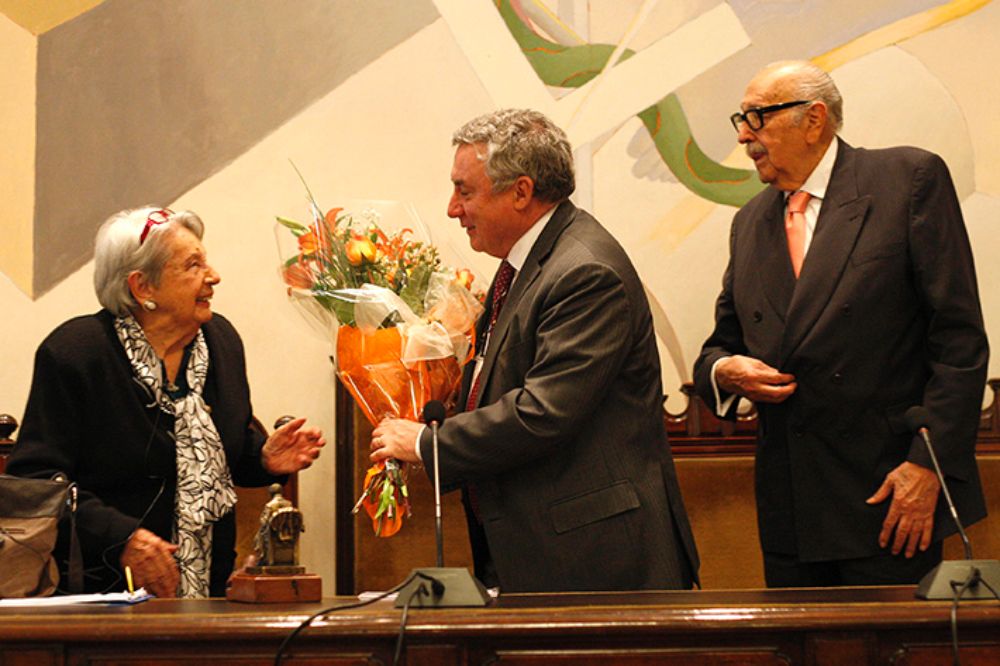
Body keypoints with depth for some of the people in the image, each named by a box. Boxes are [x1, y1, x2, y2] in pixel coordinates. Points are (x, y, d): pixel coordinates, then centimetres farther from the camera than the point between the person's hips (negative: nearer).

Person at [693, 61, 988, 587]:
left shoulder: (910, 178, -3)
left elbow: (960, 337, -8)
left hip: (889, 495, -5)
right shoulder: (750, 222, 15)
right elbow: (721, 346, 21)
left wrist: (930, 464, -14)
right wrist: (724, 371, -4)